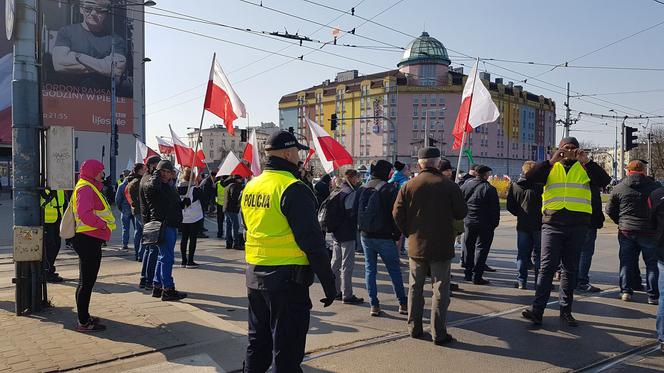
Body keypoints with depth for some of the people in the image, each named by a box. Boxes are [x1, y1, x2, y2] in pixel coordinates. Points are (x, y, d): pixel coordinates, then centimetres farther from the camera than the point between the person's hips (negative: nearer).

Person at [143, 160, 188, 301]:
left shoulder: (170, 187, 20)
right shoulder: (155, 185, -7)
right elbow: (152, 187, -34)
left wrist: (184, 202, 9)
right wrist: (156, 175, -15)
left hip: (171, 226, 10)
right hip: (162, 226, -10)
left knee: (163, 257, 16)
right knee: (167, 258, -9)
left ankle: (157, 287, 25)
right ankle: (168, 290, -5)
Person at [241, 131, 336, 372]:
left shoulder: (251, 186, 7)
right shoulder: (293, 189, -17)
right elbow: (312, 242, -18)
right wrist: (329, 283, -12)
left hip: (254, 276, 8)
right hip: (286, 278, -7)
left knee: (258, 343, 22)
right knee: (286, 351, 5)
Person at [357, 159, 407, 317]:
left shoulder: (362, 188, 8)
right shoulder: (389, 188, -10)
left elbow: (356, 211, 13)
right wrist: (397, 233, -3)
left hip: (365, 236, 5)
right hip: (384, 237, -5)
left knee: (370, 269, 9)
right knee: (394, 270, 5)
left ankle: (374, 305, 9)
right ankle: (403, 303, 12)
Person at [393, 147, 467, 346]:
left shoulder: (408, 186, -3)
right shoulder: (449, 186, -10)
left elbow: (397, 214, -5)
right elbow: (461, 212, -4)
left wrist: (409, 233, 8)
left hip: (416, 246, 3)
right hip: (442, 247, -2)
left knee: (415, 288, 15)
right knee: (440, 289, 5)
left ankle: (414, 327, 23)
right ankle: (439, 333, 8)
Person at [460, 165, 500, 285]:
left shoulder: (466, 185, 2)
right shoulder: (489, 189, -13)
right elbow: (495, 209, -9)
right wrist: (495, 223, 1)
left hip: (468, 222, 5)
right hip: (484, 224, -5)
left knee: (468, 247, 16)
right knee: (481, 248, 2)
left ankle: (468, 273, 23)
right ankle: (477, 276, 1)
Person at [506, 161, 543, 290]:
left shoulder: (514, 186, 0)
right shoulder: (540, 185, -12)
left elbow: (510, 206, 3)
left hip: (522, 225, 3)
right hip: (538, 225, -3)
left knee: (522, 254, 9)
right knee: (538, 254, 7)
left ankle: (521, 281, 9)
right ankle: (540, 281, 10)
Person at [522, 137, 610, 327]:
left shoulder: (584, 168, 12)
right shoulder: (550, 168, 9)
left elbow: (603, 179, -6)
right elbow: (530, 177, -7)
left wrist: (586, 161, -18)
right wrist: (551, 161, -17)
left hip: (578, 225, 2)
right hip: (552, 223, -2)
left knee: (570, 268, 9)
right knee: (547, 266, -7)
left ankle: (565, 311, 17)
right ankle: (537, 309, -7)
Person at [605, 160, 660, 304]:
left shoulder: (619, 188, 0)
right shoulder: (655, 186, -4)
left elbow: (610, 210, 6)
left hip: (626, 231, 2)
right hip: (649, 231, -1)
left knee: (626, 262, 11)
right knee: (652, 263, 8)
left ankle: (626, 291, 12)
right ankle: (653, 295, 10)